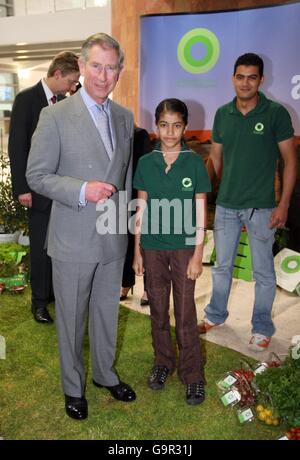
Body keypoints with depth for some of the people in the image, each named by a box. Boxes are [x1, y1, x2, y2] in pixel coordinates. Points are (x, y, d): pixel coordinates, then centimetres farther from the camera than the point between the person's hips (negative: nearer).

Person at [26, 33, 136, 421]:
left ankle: (105, 373, 42)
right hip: (73, 240, -4)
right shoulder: (55, 116, -10)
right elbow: (36, 176, -10)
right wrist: (82, 190, -23)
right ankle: (73, 386, 34)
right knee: (71, 318, 12)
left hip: (113, 238, 5)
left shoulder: (125, 117, 7)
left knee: (107, 312, 19)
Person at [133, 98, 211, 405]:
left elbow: (199, 213, -4)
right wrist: (137, 251, 4)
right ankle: (163, 363, 34)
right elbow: (141, 210, 4)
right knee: (158, 309, 14)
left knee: (185, 312, 4)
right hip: (152, 246, 3)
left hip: (183, 246, -2)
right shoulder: (145, 163, 1)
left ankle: (193, 375, 21)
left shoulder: (194, 162, -5)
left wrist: (198, 254, -6)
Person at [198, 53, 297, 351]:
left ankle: (262, 329, 25)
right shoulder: (222, 114, 5)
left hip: (261, 206, -3)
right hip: (225, 204, 4)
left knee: (263, 272, 7)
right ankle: (215, 315, 35)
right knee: (222, 266, 16)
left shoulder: (276, 113, -6)